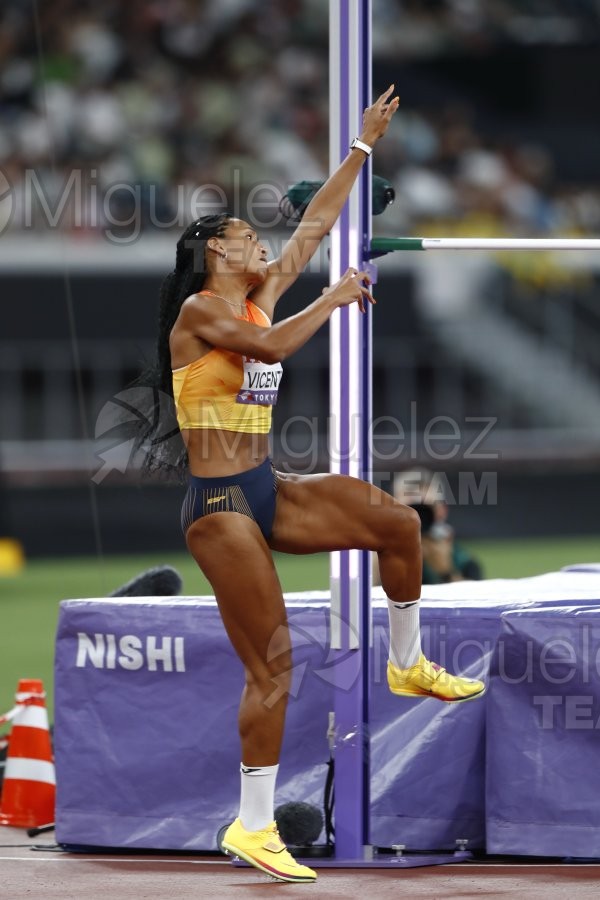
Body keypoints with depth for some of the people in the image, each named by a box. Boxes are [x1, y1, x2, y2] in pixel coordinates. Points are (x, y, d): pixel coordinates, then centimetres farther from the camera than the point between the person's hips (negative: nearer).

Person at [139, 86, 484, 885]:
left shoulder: (260, 295, 12)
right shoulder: (199, 311, -11)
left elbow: (315, 225, 17)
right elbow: (271, 347, -29)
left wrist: (364, 145, 18)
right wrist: (336, 298, -17)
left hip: (268, 491, 8)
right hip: (218, 503, -8)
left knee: (398, 523, -8)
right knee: (272, 661, -11)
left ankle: (407, 663, 13)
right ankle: (253, 825, -5)